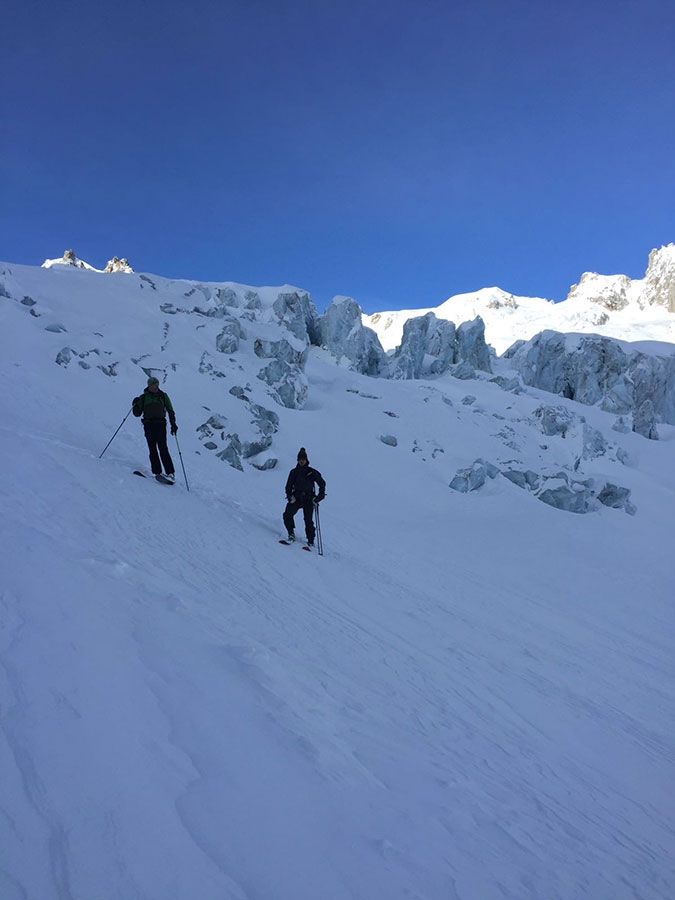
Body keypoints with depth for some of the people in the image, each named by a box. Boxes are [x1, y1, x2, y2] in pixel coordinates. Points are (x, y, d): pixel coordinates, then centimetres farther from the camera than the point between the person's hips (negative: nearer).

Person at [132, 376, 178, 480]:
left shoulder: (163, 396, 12)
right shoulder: (143, 397, 12)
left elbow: (170, 411, 12)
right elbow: (137, 413, 12)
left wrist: (173, 424, 2)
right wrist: (135, 405, -7)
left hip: (160, 424, -1)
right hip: (148, 424, 1)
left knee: (162, 447, -13)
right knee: (152, 448, -6)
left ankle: (170, 472, -15)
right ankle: (157, 472, -6)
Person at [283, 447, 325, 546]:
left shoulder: (312, 472, 2)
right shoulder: (294, 472, 9)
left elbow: (322, 484, 6)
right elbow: (288, 486, 13)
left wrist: (320, 496, -3)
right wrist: (290, 496, -3)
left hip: (308, 499, -2)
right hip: (296, 498, 2)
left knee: (308, 521, -8)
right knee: (287, 515, -18)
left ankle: (310, 541, 2)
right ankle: (291, 534, -1)